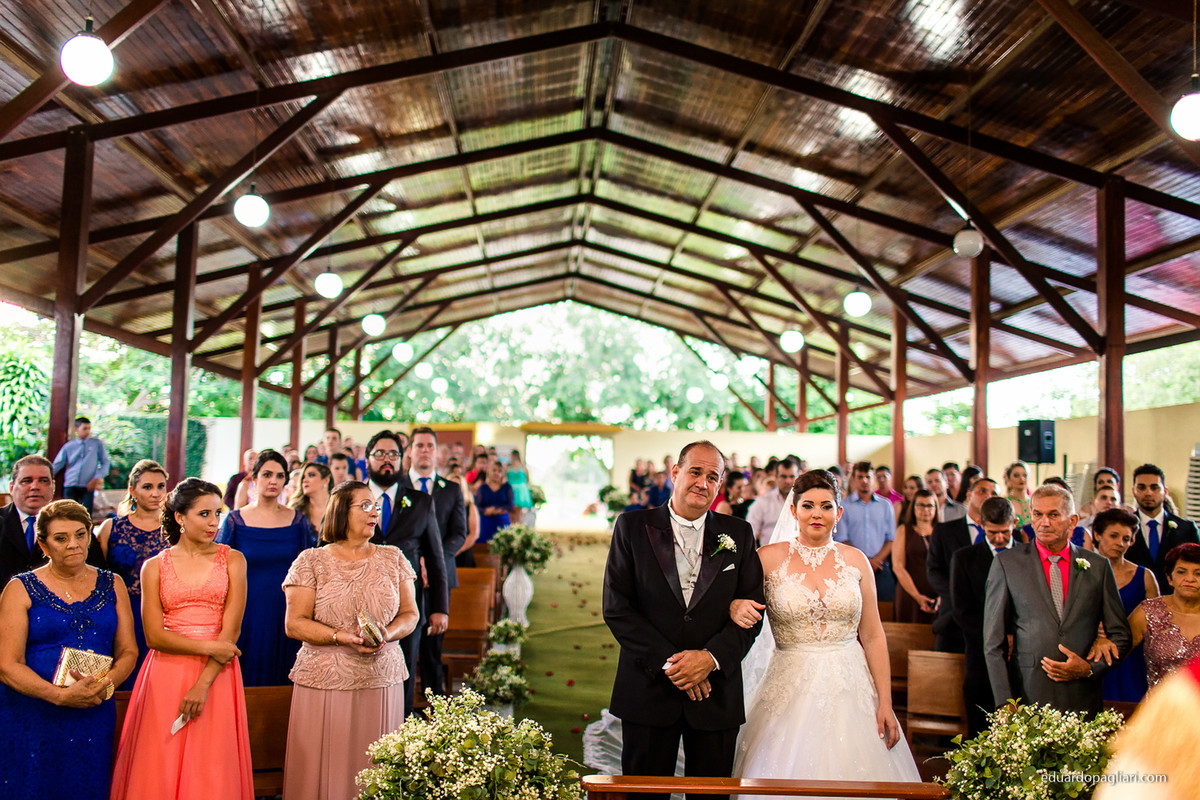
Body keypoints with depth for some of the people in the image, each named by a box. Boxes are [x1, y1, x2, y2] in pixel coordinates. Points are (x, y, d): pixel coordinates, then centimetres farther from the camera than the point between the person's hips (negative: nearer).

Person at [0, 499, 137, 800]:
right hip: (32, 718, -2)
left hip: (95, 717, 3)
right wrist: (61, 696, -20)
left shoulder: (112, 585, 9)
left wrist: (107, 682, -13)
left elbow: (128, 651, 8)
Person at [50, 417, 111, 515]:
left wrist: (96, 479, -6)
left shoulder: (97, 444, 8)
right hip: (70, 486, 1)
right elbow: (57, 465, 11)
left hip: (88, 486, -1)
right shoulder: (68, 446, 11)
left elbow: (106, 463, 7)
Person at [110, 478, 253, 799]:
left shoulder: (233, 560, 4)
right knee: (161, 769, 2)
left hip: (217, 676, 0)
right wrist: (208, 647, -11)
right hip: (167, 674, 1)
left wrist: (203, 683, -14)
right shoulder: (155, 567, 6)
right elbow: (154, 636, -1)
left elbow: (231, 630, -4)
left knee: (212, 771, 2)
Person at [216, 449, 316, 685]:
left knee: (282, 677, 7)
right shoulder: (235, 521, 0)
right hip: (248, 613, -1)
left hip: (286, 615, 1)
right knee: (247, 678, 4)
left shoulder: (298, 520, 3)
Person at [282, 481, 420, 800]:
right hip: (326, 682, -2)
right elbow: (294, 624, -3)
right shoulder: (311, 561, 1)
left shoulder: (393, 558, 10)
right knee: (325, 771, -2)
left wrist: (388, 634, -10)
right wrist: (342, 637, -16)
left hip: (382, 681, 2)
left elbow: (410, 613, 11)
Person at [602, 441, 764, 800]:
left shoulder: (738, 535, 5)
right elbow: (616, 608, -7)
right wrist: (667, 662, -13)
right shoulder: (632, 527, -1)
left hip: (716, 694, 1)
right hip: (648, 688, -1)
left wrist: (711, 657, -14)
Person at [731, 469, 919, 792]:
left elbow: (873, 636, 4)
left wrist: (885, 703, 0)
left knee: (853, 772, 4)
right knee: (791, 772, 1)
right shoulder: (769, 558, -2)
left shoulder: (856, 560, 3)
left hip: (851, 689, 2)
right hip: (791, 690, -1)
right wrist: (735, 607, -23)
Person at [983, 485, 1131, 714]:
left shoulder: (1098, 566, 7)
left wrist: (1090, 668, -5)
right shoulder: (1006, 564, 1)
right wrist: (1005, 702, -7)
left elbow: (1120, 636, 12)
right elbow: (993, 642, 0)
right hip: (1027, 696, -1)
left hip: (1083, 698, 2)